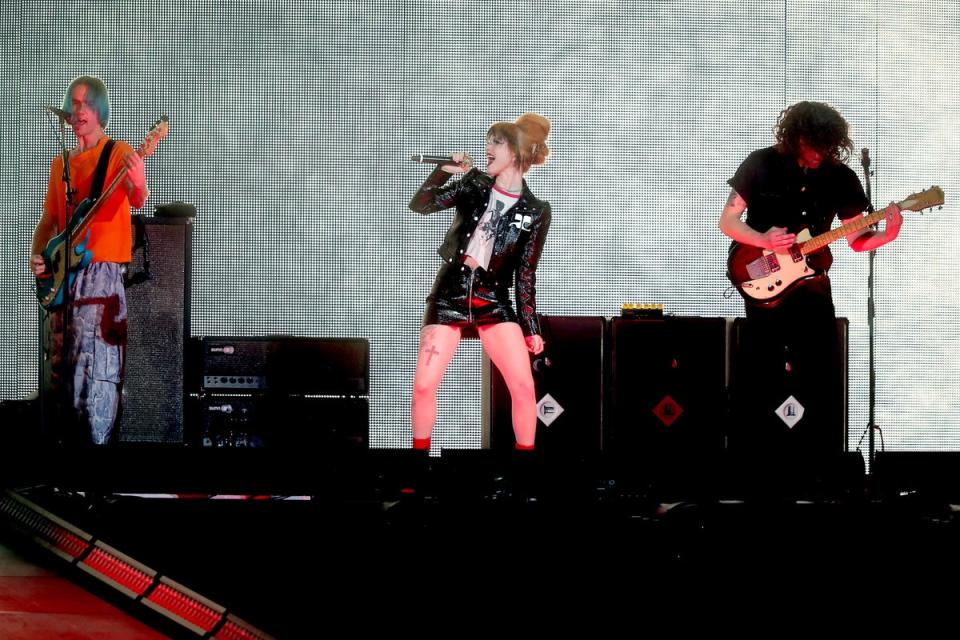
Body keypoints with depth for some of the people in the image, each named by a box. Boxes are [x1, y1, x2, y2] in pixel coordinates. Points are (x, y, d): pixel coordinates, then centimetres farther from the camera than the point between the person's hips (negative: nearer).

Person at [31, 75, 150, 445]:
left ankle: (97, 439, -11)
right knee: (61, 363, 10)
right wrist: (37, 254, 4)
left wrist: (139, 187, -41)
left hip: (102, 271, -7)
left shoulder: (119, 154, -1)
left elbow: (137, 202, -18)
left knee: (96, 364, -14)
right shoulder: (60, 163, 16)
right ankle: (72, 434, 19)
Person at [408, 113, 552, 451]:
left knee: (524, 386, -13)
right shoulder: (474, 187, 2)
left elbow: (525, 273, 2)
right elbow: (419, 205, -1)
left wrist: (531, 328, 0)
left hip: (493, 300, -1)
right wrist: (444, 170, -14)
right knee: (424, 385, -7)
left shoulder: (535, 211, -2)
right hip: (449, 294, 1)